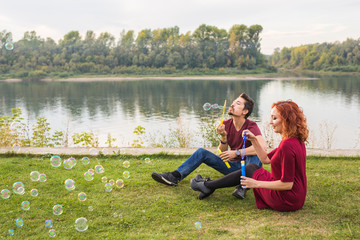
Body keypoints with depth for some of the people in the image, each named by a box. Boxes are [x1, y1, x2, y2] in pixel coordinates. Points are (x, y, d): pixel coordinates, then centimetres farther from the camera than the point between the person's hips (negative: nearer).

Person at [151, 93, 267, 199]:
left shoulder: (251, 126, -15)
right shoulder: (226, 124, 1)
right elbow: (223, 153, -1)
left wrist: (236, 153, -33)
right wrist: (223, 136, -21)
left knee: (254, 153, -36)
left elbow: (263, 147, -34)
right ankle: (174, 176, -15)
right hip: (232, 166, 5)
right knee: (201, 152, -5)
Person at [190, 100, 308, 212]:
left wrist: (257, 183, -18)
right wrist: (254, 140, 4)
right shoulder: (296, 140, 8)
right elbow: (266, 159, 14)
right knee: (252, 167, 17)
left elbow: (287, 184, -25)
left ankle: (207, 186, 19)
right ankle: (208, 185, 23)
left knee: (249, 170, 5)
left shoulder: (287, 145, -25)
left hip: (285, 200, -9)